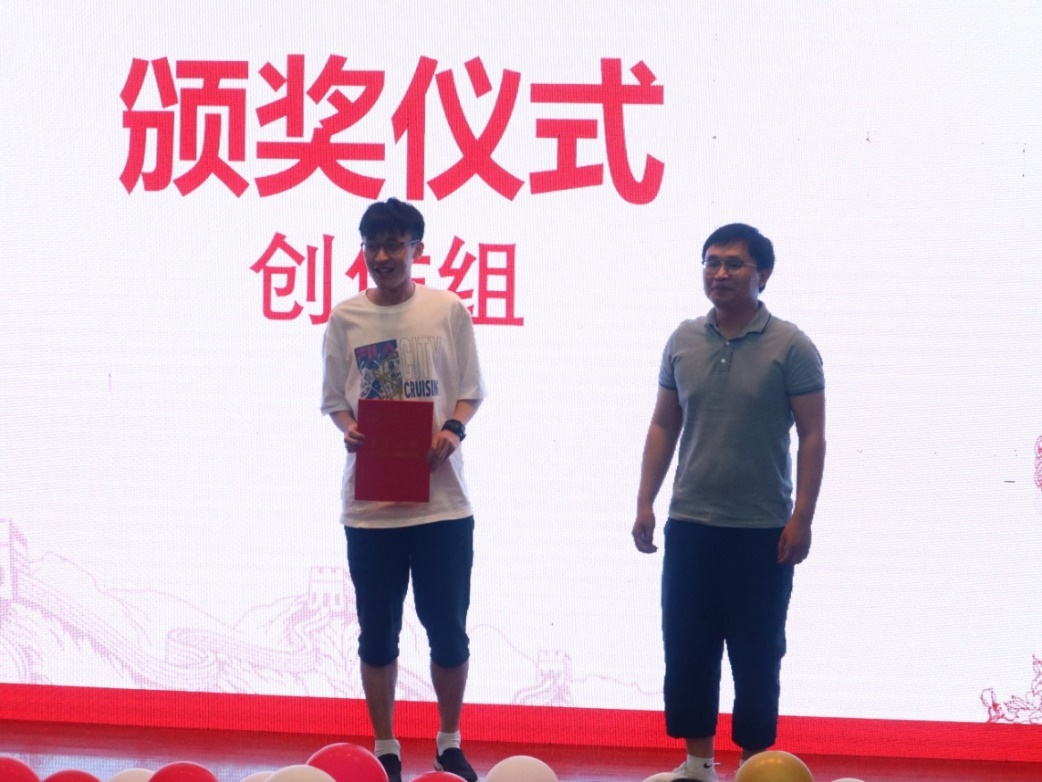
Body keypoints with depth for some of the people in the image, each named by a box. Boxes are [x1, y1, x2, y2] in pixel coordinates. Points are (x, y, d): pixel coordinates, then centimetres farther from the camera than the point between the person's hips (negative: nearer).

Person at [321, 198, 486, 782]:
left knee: (448, 629, 5)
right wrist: (349, 429, -12)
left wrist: (454, 430, -15)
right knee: (378, 632, 6)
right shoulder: (345, 318, 3)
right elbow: (334, 399, 8)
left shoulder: (450, 311, 1)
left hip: (442, 499, -1)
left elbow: (471, 392, 5)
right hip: (369, 501, 1)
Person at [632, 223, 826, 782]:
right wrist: (645, 502, 6)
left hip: (763, 531, -4)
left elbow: (812, 436, -6)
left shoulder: (790, 347, -6)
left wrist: (801, 518, -12)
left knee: (756, 655, 3)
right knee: (685, 649, 7)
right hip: (689, 526, 4)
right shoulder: (683, 341, 6)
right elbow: (664, 425, 12)